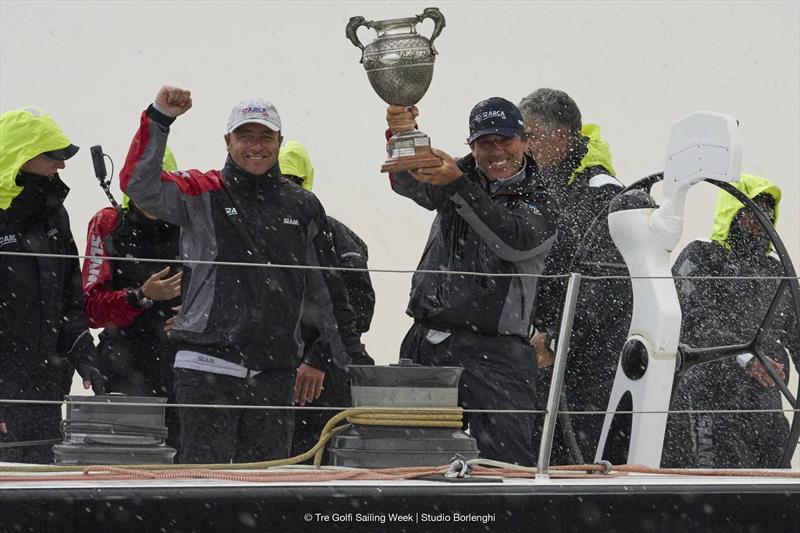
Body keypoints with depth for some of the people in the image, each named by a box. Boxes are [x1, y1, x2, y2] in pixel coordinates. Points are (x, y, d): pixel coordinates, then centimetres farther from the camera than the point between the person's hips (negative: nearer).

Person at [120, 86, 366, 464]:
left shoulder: (302, 206, 14)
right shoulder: (202, 194, 4)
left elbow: (326, 288, 22)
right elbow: (140, 186, -14)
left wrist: (319, 357, 18)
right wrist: (159, 118, -20)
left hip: (275, 373, 4)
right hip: (206, 368, -4)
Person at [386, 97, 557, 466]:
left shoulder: (539, 203, 3)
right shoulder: (458, 176, 14)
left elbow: (514, 241, -17)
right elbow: (410, 182, -6)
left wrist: (458, 185, -24)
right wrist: (403, 135, -28)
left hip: (493, 352, -4)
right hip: (425, 341, 4)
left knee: (506, 461, -13)